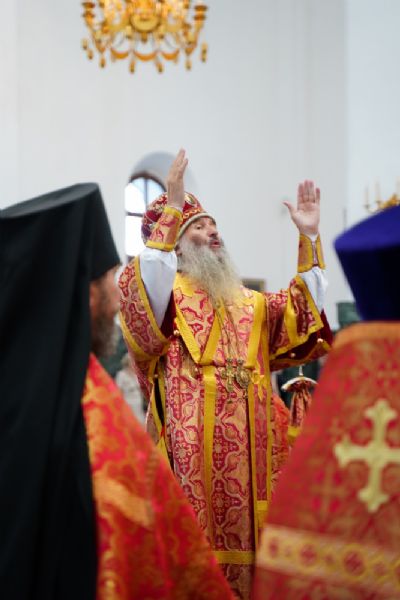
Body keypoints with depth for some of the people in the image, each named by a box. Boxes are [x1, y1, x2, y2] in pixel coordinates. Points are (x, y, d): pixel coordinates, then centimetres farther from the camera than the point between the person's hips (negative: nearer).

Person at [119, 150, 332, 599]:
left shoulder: (251, 304, 24)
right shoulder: (163, 293, 7)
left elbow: (302, 309, 12)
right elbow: (142, 283, -15)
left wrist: (309, 239, 4)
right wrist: (172, 208, -20)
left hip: (248, 447, 5)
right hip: (193, 444, -5)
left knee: (244, 532, 4)